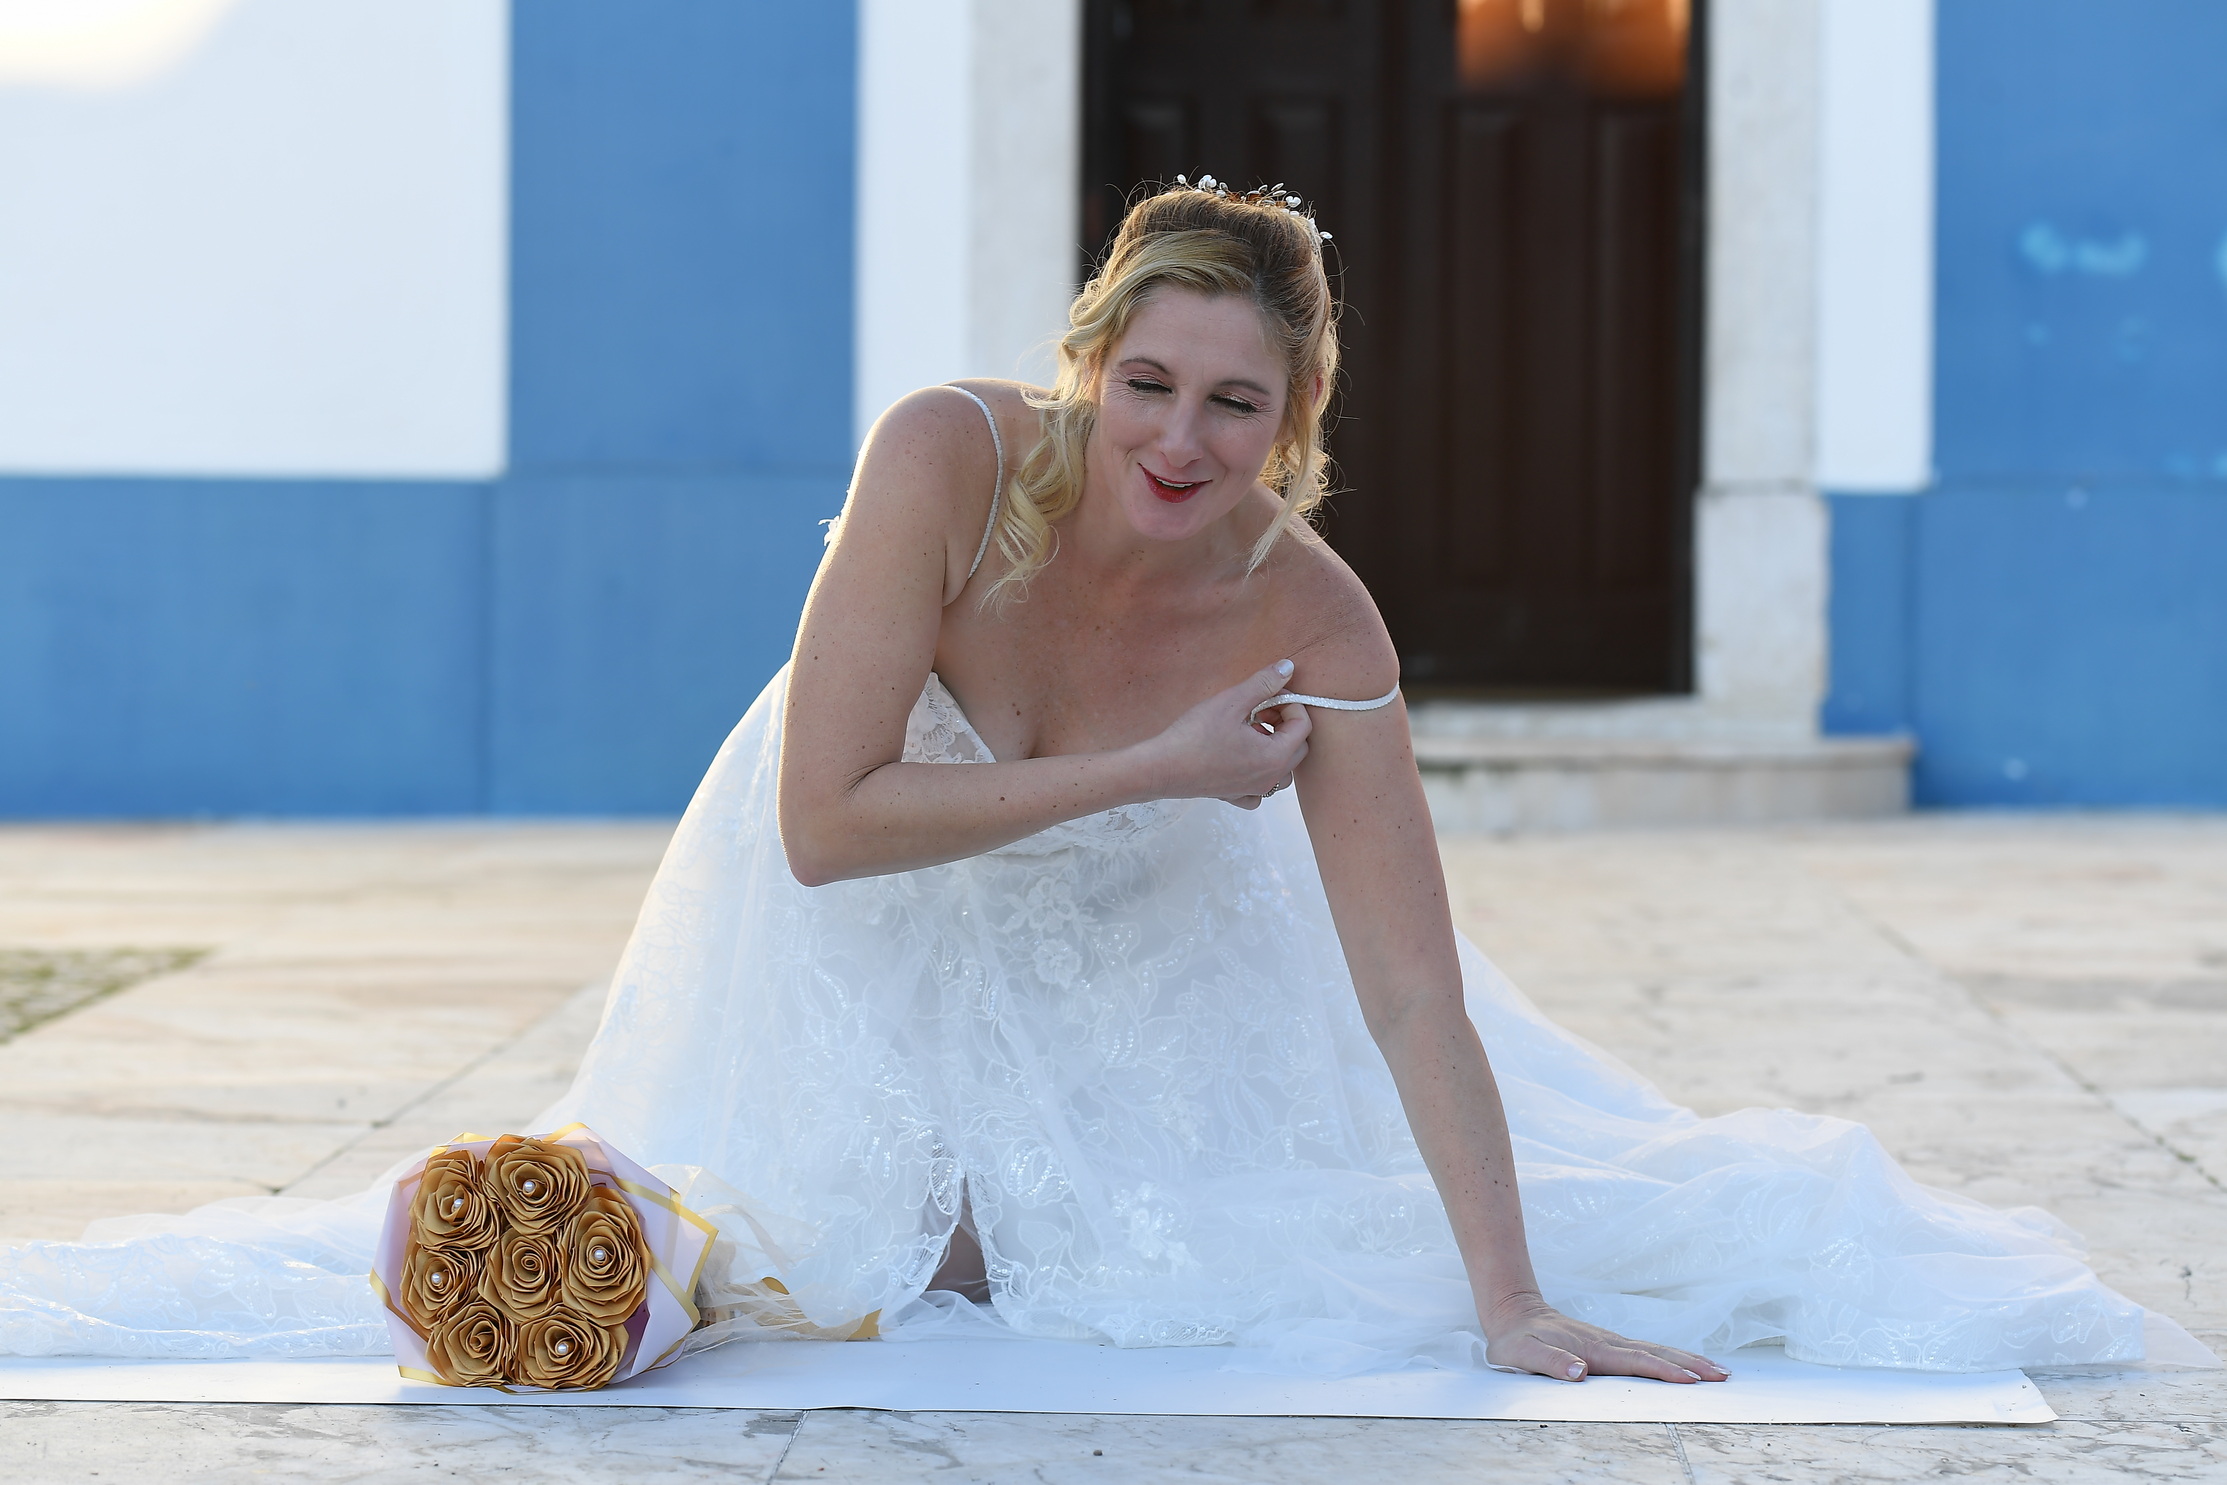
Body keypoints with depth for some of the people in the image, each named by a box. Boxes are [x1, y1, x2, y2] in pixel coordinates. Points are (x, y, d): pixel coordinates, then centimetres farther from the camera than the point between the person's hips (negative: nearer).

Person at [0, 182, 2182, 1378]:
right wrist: (1154, 775, -33)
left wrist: (1518, 1310, -30)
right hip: (859, 955, -1)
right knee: (786, 1263, -5)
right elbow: (824, 829, -33)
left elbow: (1415, 984, -26)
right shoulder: (949, 459, -33)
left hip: (1143, 974, 2)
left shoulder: (1314, 621, -28)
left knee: (1297, 1231, -3)